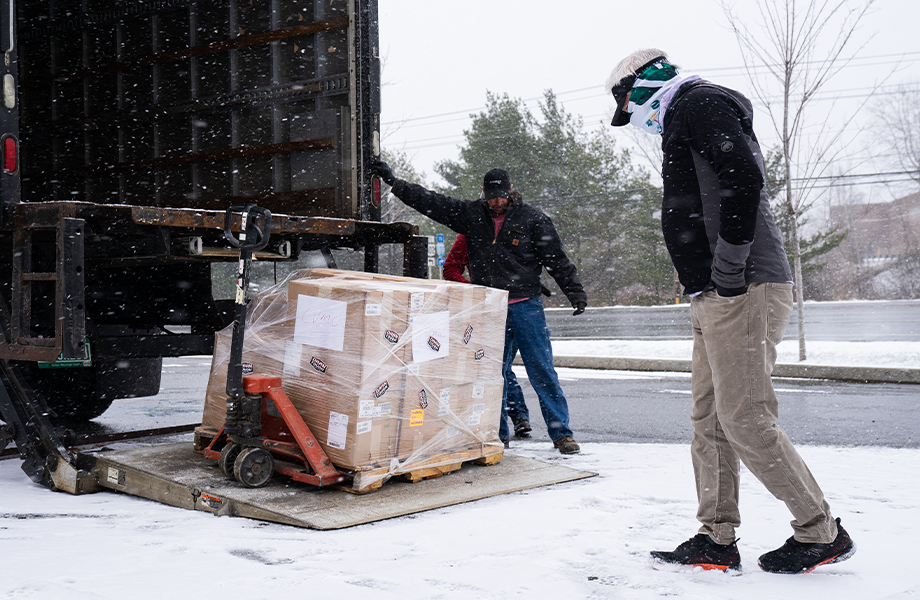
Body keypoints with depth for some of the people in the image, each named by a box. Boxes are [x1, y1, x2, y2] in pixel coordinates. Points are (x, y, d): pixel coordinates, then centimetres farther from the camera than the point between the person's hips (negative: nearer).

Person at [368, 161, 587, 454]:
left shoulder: (532, 219, -1)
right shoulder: (470, 215, 7)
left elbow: (556, 259, 1)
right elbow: (431, 201, 8)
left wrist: (575, 291, -5)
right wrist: (393, 182, 5)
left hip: (525, 306, -3)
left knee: (542, 370, -4)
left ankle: (561, 432, 4)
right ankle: (498, 433, 18)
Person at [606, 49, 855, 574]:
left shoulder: (699, 102, -4)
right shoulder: (685, 125, 27)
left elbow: (744, 179, -20)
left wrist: (728, 269, -19)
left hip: (743, 293, -11)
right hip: (715, 300, 11)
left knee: (746, 421, -8)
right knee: (710, 422, 10)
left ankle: (822, 534, 5)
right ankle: (717, 540, 15)